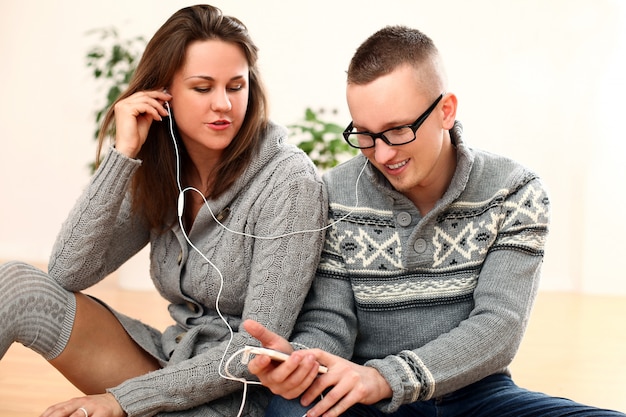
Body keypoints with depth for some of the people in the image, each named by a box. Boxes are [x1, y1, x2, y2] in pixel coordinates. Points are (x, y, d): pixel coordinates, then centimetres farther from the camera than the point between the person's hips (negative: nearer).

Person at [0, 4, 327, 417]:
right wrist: (123, 154, -16)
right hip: (173, 364, 6)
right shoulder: (159, 174, 1)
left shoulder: (288, 180, -17)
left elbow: (261, 346, -19)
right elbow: (67, 273, -9)